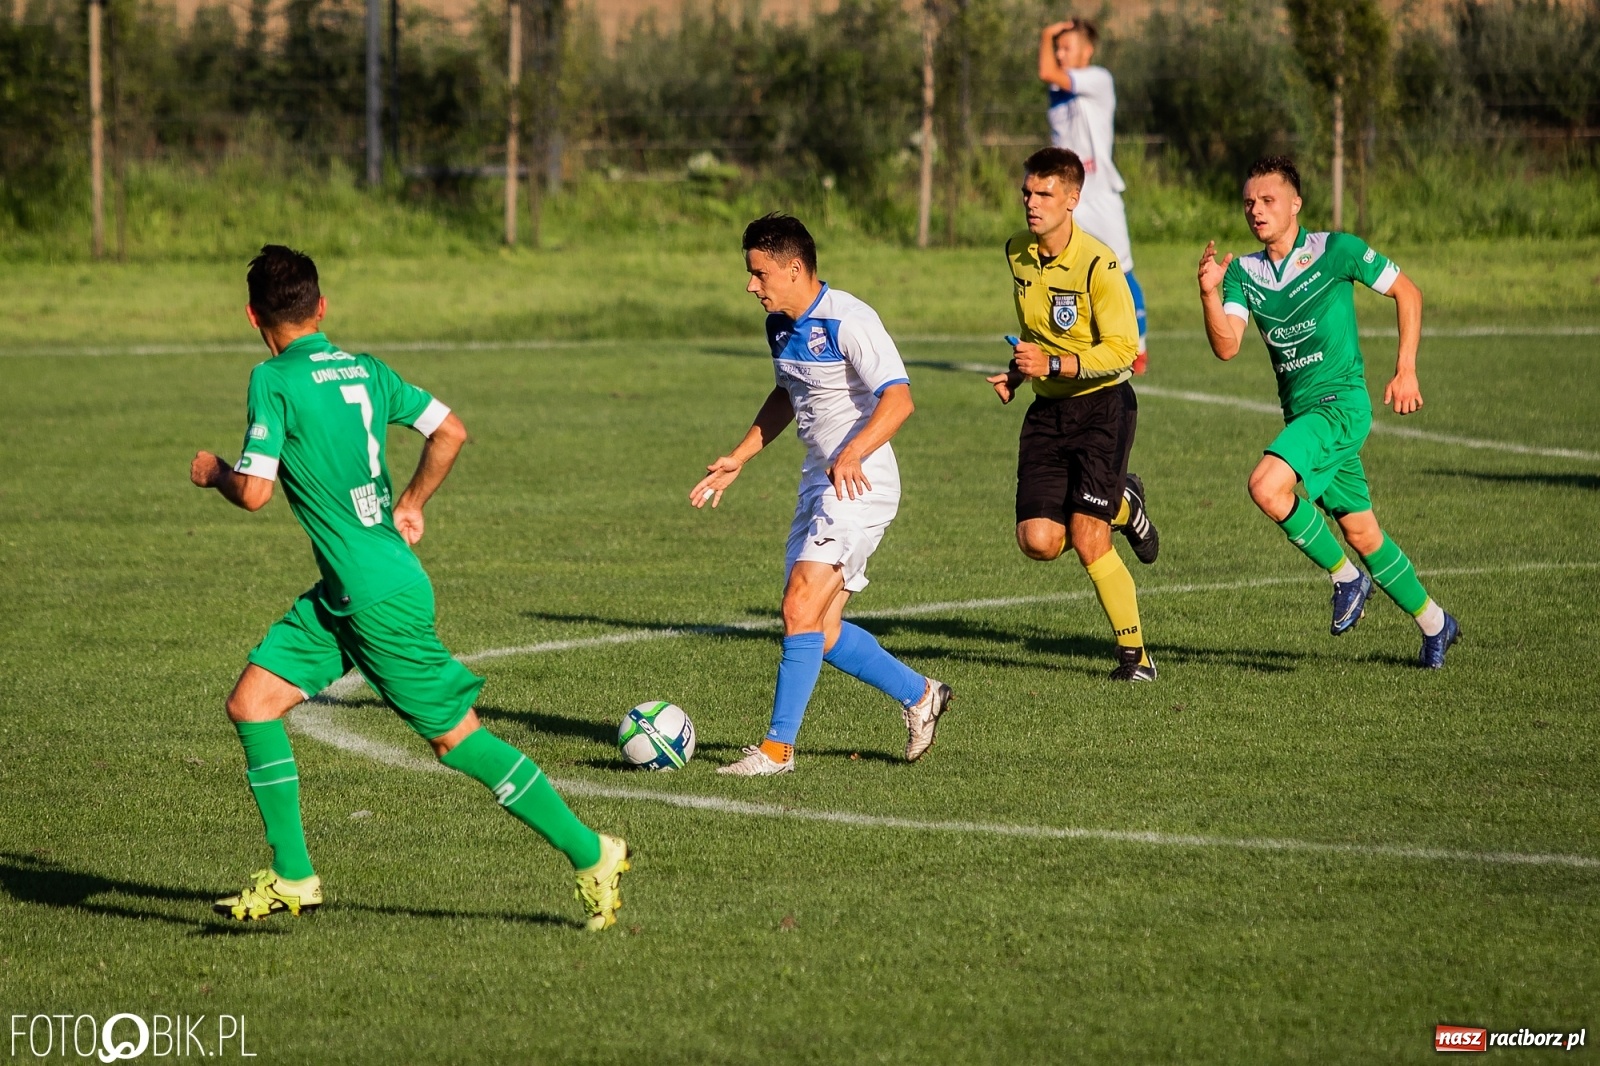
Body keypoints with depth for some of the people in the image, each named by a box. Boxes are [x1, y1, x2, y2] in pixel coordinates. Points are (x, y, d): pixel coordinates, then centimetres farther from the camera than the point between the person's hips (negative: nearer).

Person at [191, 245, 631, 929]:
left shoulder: (274, 380, -14)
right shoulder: (363, 369, 8)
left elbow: (255, 492, -18)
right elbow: (449, 430, 11)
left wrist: (213, 474, 3)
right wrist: (410, 504, 23)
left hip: (380, 596, -8)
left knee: (455, 737, -1)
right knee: (251, 703, 7)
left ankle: (591, 853, 5)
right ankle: (291, 879, 9)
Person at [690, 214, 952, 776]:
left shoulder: (848, 320, -18)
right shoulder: (781, 325, 10)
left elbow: (898, 398, -27)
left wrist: (852, 454, -40)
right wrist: (738, 460, 22)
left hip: (859, 484, -10)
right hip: (818, 483, 10)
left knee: (802, 610, -16)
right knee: (818, 631, 9)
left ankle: (777, 747, -12)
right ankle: (919, 696, 26)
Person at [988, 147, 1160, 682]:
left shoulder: (1098, 264, -18)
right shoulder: (1018, 253, 4)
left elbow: (1123, 350, -20)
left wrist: (1052, 365, -28)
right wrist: (1018, 371, 7)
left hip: (1102, 403, -6)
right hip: (1048, 408, 6)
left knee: (1086, 539, -15)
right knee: (1038, 541, -7)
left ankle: (1135, 653, 2)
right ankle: (1122, 506, 24)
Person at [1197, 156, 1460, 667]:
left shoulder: (1335, 250, -7)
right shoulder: (1244, 272, 6)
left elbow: (1407, 292, 2)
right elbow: (1227, 346, -7)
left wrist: (1406, 370, -3)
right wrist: (1209, 294, -24)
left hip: (1341, 401, -6)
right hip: (1299, 411, 6)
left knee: (1267, 486, -27)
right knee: (1361, 532, 10)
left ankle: (1346, 576, -8)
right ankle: (1433, 622, 27)